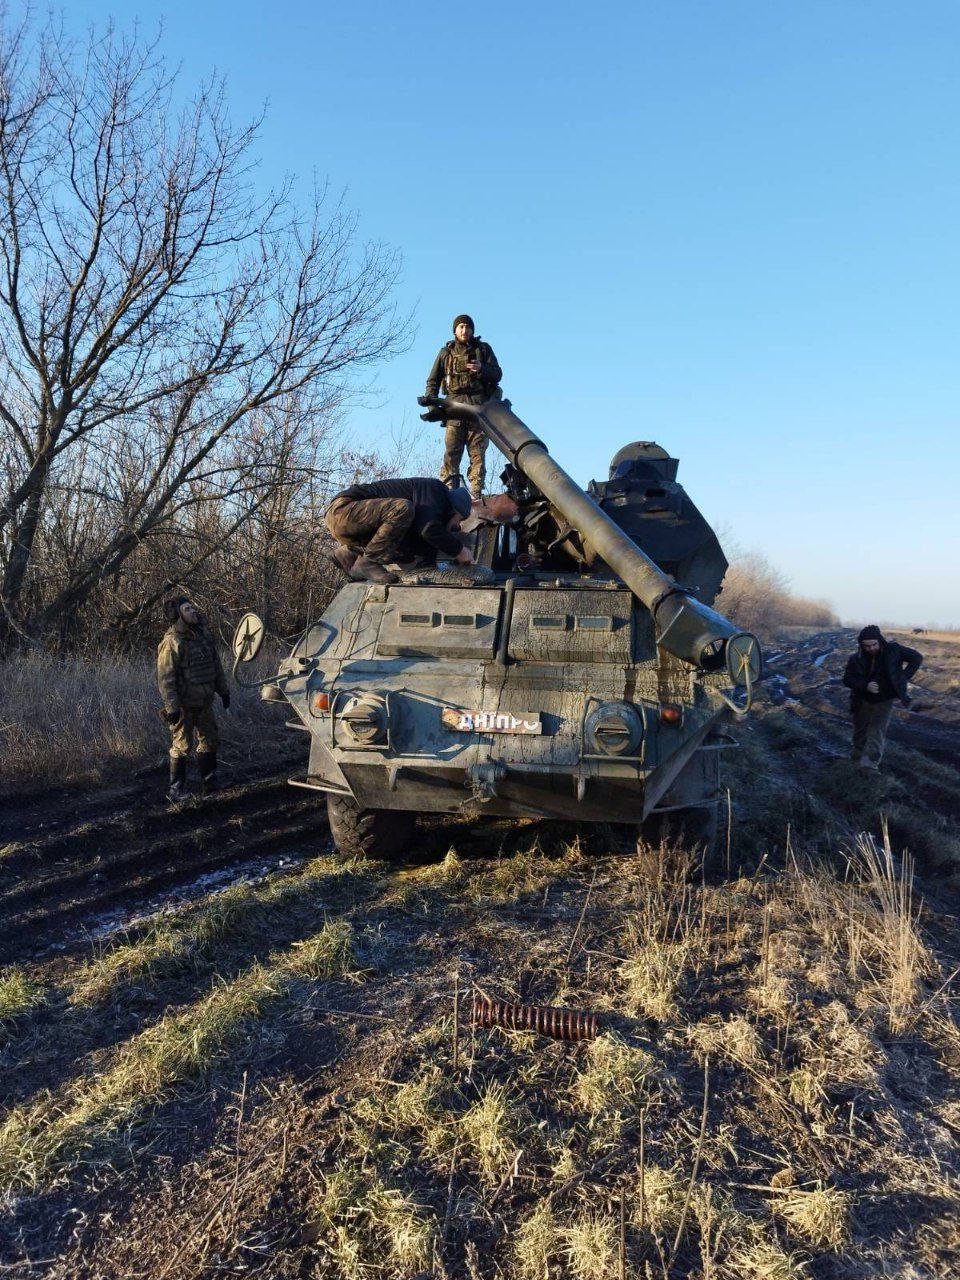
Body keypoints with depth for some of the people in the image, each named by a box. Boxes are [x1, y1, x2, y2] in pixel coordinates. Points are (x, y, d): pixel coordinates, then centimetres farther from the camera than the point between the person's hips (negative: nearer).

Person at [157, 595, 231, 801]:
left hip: (205, 702, 7)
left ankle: (209, 783, 26)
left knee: (209, 741, 14)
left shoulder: (204, 633, 6)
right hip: (184, 705, -7)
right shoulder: (172, 643, -17)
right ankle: (176, 790, 10)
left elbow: (216, 665, 16)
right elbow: (165, 678, -18)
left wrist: (223, 690, 17)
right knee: (181, 746, 0)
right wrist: (172, 707, -21)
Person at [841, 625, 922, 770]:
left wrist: (904, 677, -10)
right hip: (863, 702, 2)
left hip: (884, 701, -2)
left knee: (878, 730, -17)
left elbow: (916, 657, -3)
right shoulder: (856, 658, -10)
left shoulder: (892, 650, -12)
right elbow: (847, 679, -6)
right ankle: (857, 757, 34)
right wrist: (865, 686, -23)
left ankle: (871, 761, -23)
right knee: (860, 731, 15)